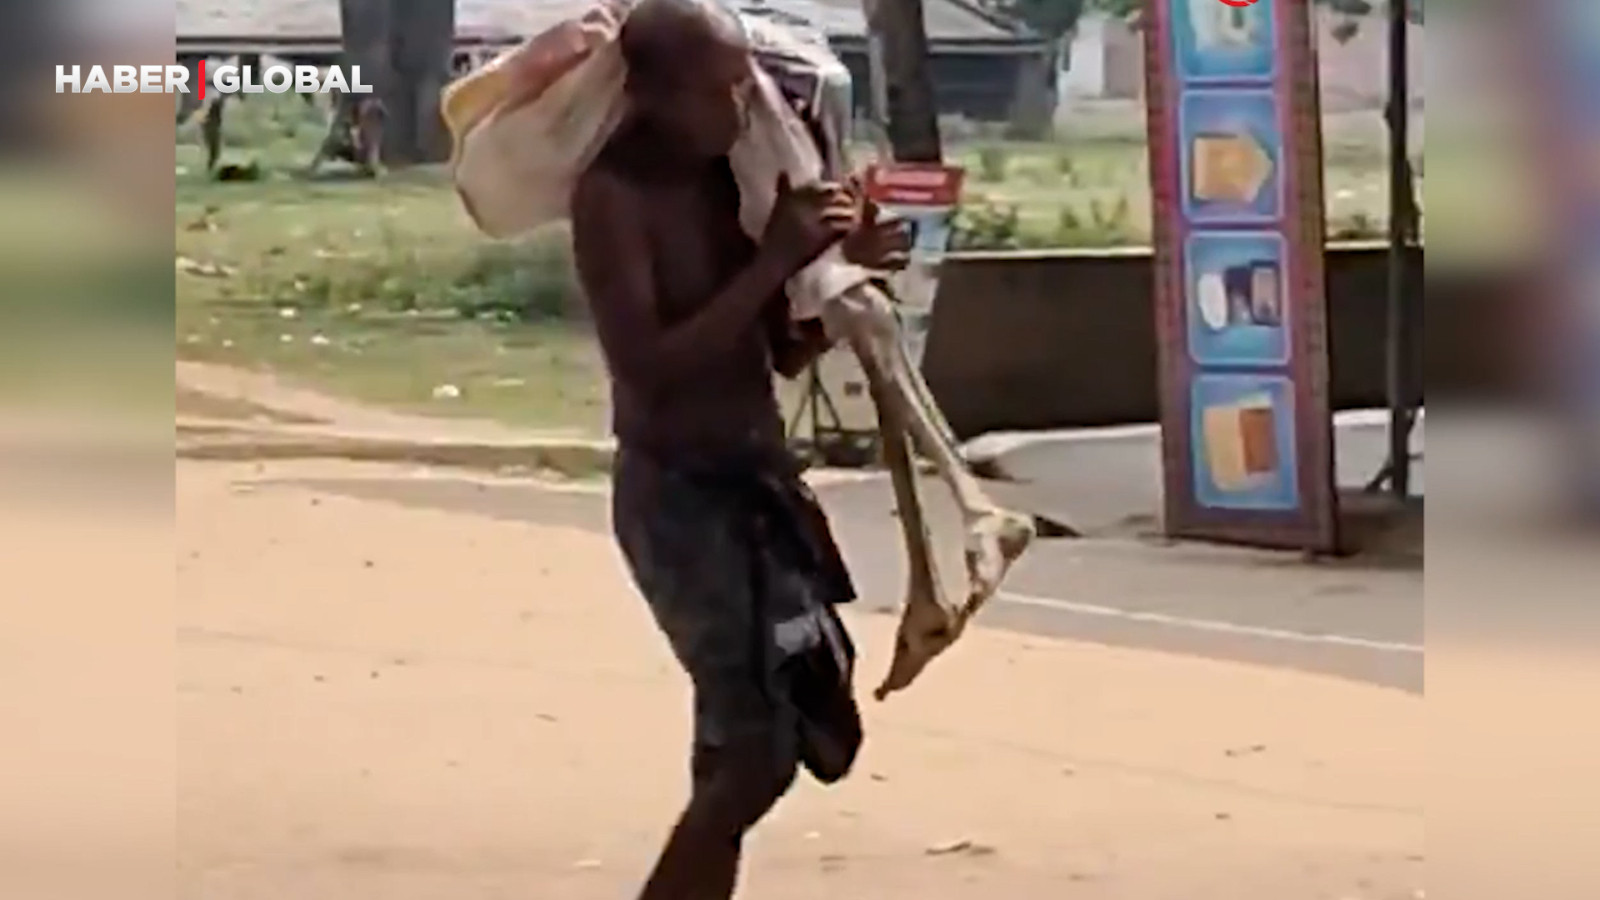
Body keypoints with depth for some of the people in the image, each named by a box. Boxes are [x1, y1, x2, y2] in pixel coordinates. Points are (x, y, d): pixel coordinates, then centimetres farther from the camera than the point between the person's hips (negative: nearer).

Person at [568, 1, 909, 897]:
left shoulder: (739, 179, 7)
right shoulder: (615, 195, -13)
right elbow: (648, 366, -23)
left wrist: (844, 268, -4)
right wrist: (774, 264, -24)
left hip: (762, 481, 8)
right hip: (679, 492, -8)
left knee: (738, 753, 12)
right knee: (755, 751, -14)